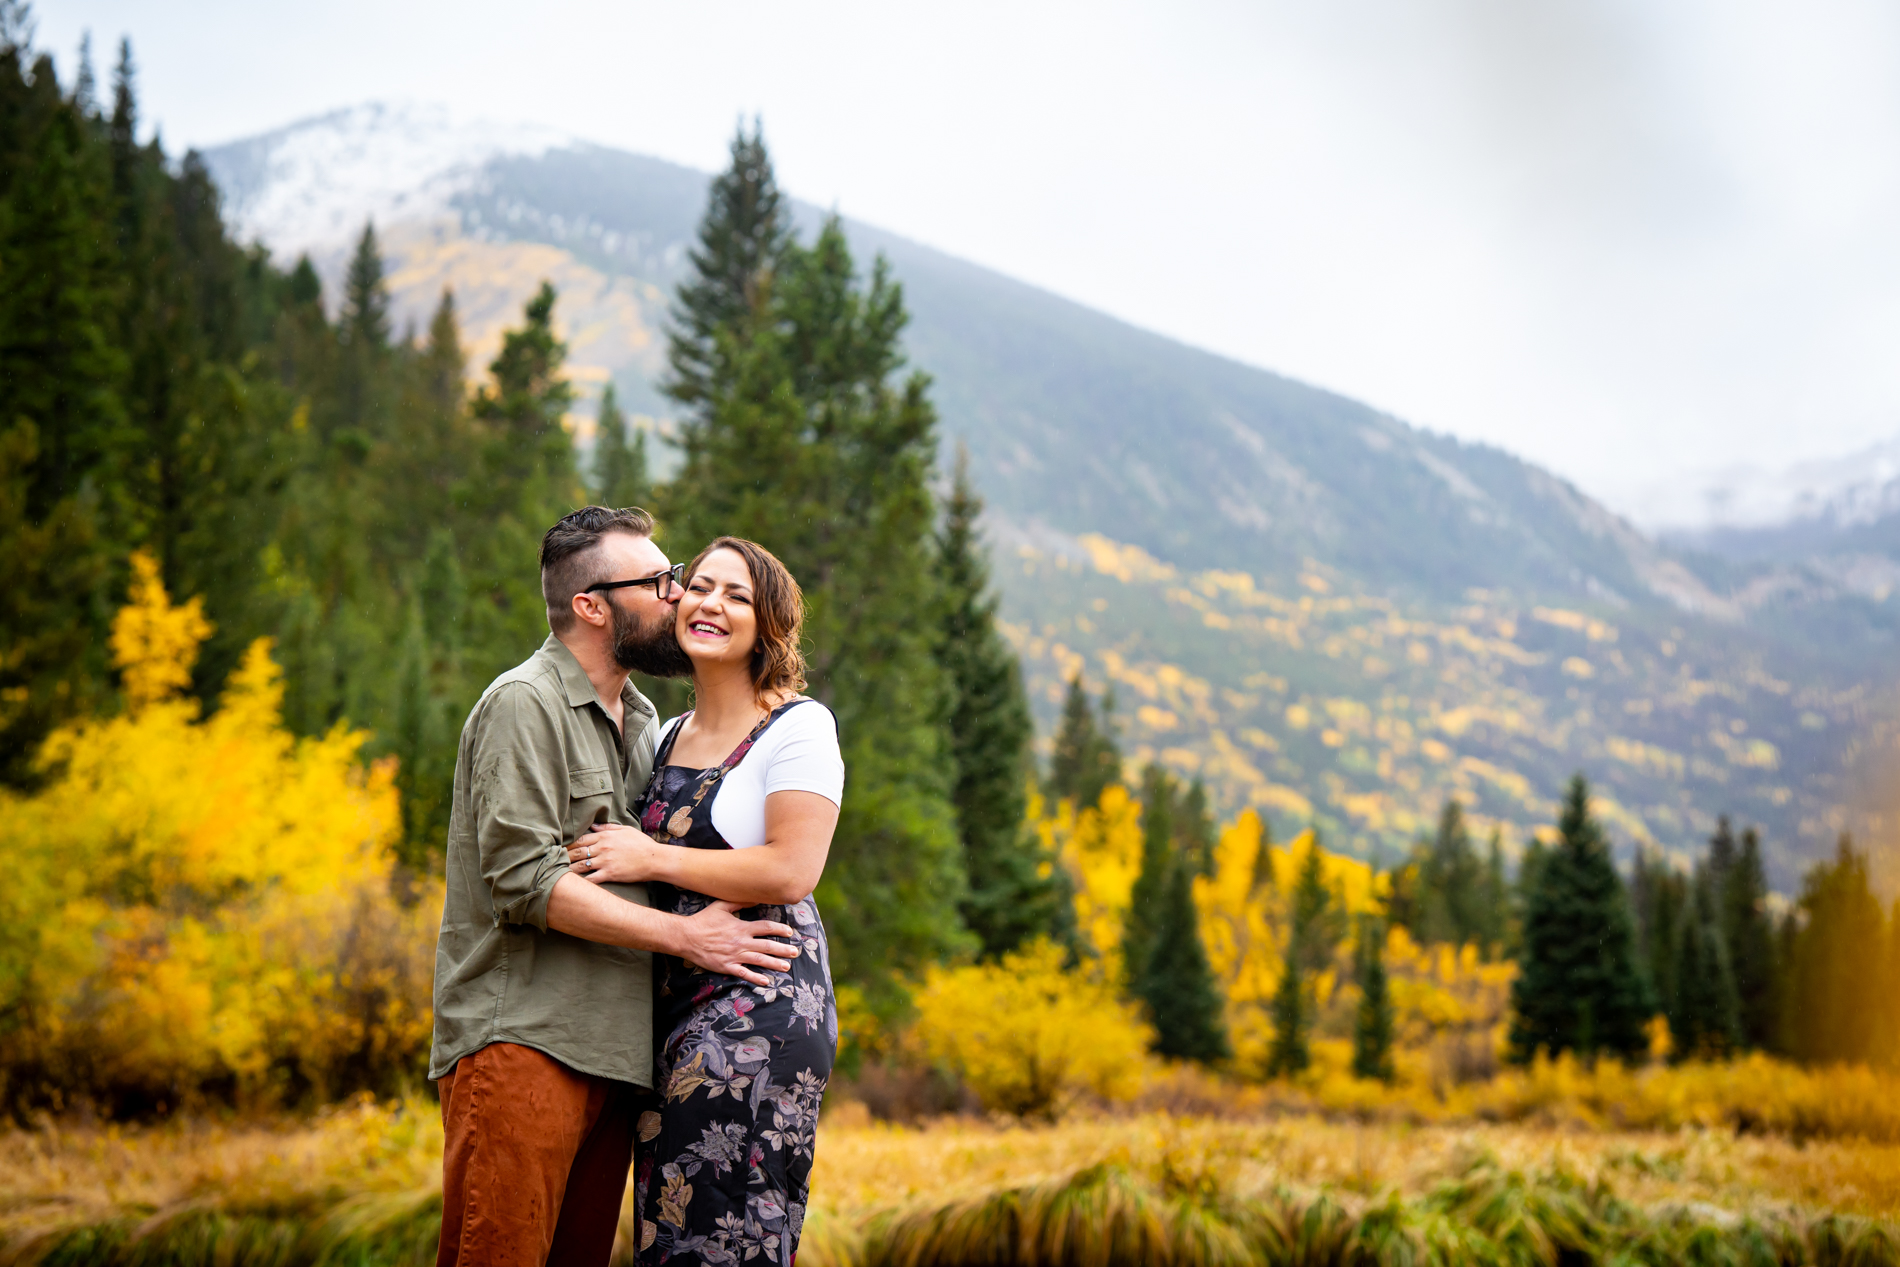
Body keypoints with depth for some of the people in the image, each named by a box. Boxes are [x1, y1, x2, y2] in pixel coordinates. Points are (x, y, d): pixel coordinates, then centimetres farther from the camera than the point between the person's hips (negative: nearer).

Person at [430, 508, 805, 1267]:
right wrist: (683, 935, -15)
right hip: (521, 1040, -8)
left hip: (612, 1050, 8)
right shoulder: (523, 705, -7)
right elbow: (524, 879, -16)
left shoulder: (641, 719, 20)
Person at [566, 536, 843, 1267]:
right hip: (676, 1007, 7)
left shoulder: (798, 726, -4)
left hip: (761, 1007, -7)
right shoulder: (668, 738, 18)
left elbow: (791, 872, -14)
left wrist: (651, 858, -10)